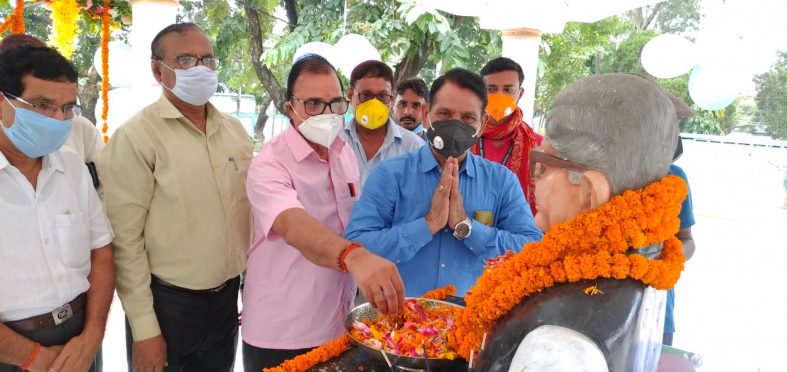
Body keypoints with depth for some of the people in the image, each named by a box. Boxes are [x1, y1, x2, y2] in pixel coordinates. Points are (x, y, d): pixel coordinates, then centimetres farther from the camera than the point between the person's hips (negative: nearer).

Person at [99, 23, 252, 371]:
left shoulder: (234, 129, 5)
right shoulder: (136, 137, -13)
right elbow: (126, 240, -14)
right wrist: (144, 327, -13)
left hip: (228, 296, 5)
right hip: (167, 302, -5)